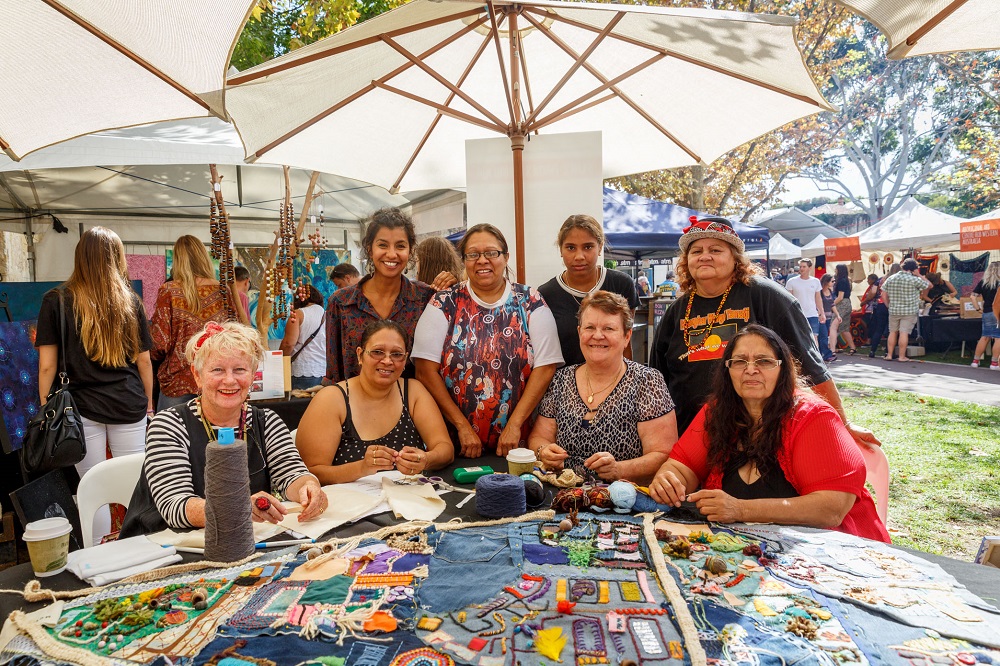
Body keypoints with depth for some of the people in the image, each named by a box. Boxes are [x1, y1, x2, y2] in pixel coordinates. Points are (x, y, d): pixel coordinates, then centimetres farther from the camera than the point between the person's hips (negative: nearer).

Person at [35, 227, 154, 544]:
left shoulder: (56, 301, -2)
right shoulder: (130, 301, 2)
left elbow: (47, 365, -3)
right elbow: (144, 360, 7)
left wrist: (45, 408, 9)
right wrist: (149, 402, 19)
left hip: (83, 407, -1)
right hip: (130, 407, 1)